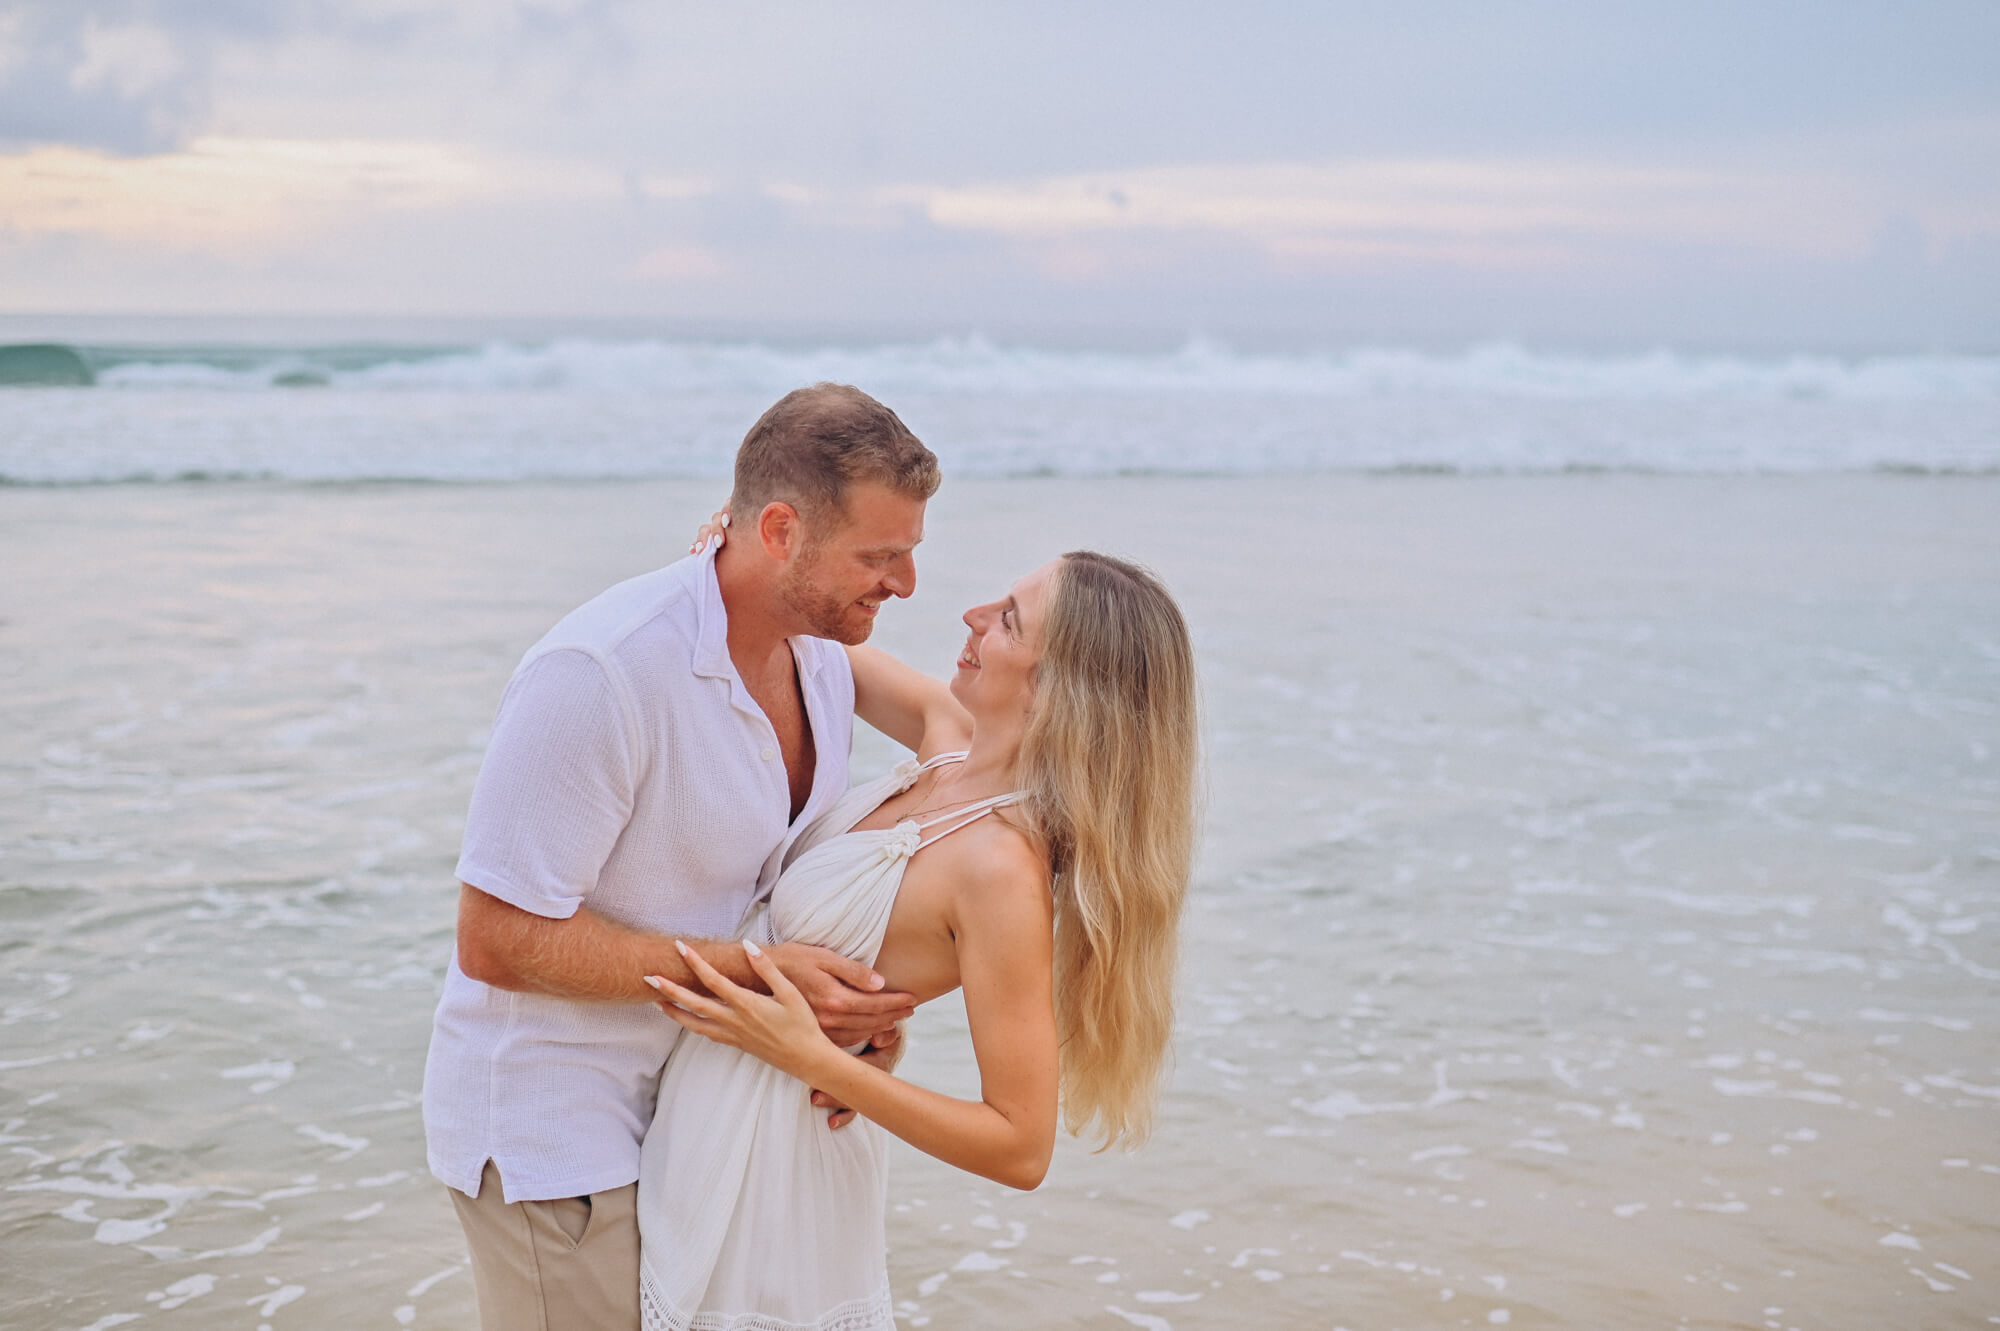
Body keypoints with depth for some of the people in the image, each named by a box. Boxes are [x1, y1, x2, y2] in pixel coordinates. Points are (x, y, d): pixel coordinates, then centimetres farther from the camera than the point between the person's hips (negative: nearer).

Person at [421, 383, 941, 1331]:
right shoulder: (599, 673, -26)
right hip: (556, 1136, -7)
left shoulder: (822, 662, 1)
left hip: (689, 1107, 8)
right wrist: (754, 973, -25)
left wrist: (857, 1011, -8)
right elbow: (499, 941, -23)